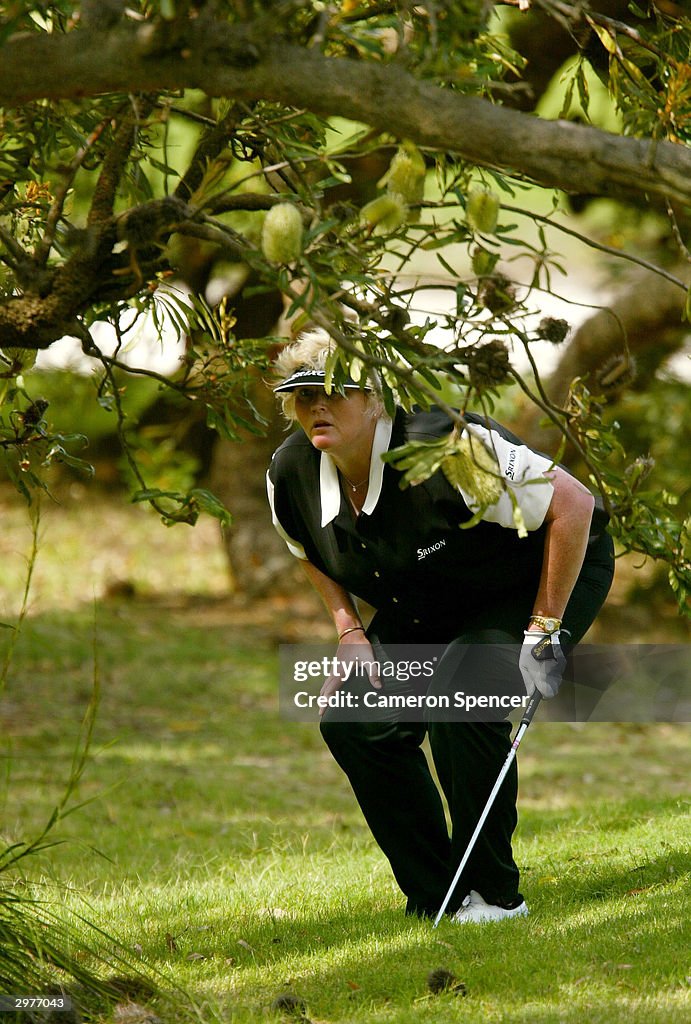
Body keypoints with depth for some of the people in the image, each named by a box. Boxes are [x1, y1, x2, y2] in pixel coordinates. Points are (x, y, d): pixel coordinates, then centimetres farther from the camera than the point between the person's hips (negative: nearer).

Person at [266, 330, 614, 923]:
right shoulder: (291, 475, -15)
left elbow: (574, 504, -31)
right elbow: (312, 552, 11)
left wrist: (543, 631, -28)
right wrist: (348, 629, -4)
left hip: (543, 579, -7)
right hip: (424, 609, 7)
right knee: (350, 718, -12)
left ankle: (493, 893, -12)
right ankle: (433, 900, 2)